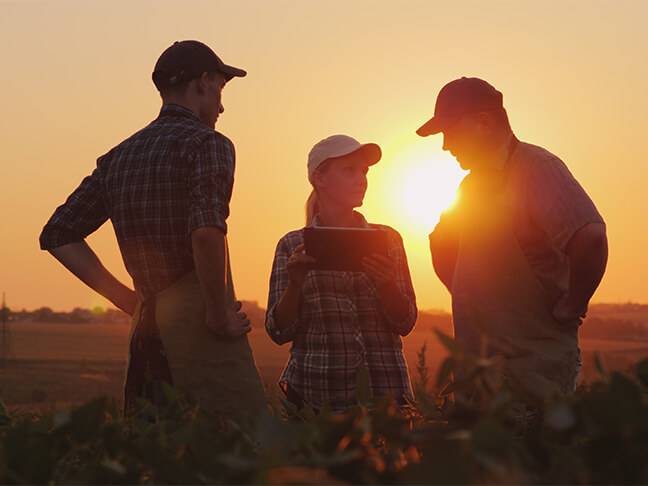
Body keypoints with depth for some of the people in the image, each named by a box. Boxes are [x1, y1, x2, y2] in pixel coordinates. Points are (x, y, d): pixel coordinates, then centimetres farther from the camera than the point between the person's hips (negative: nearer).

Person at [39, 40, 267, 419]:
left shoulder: (118, 158, 17)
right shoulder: (207, 143, -5)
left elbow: (58, 235, 18)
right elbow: (207, 231, -24)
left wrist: (131, 301, 15)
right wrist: (219, 316, -12)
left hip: (148, 328, 8)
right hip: (196, 319, -7)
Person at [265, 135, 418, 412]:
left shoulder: (388, 240, 9)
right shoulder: (293, 246, 5)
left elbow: (405, 324, 3)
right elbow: (279, 332, 1)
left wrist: (386, 283, -15)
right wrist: (295, 284, -15)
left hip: (383, 388, 1)